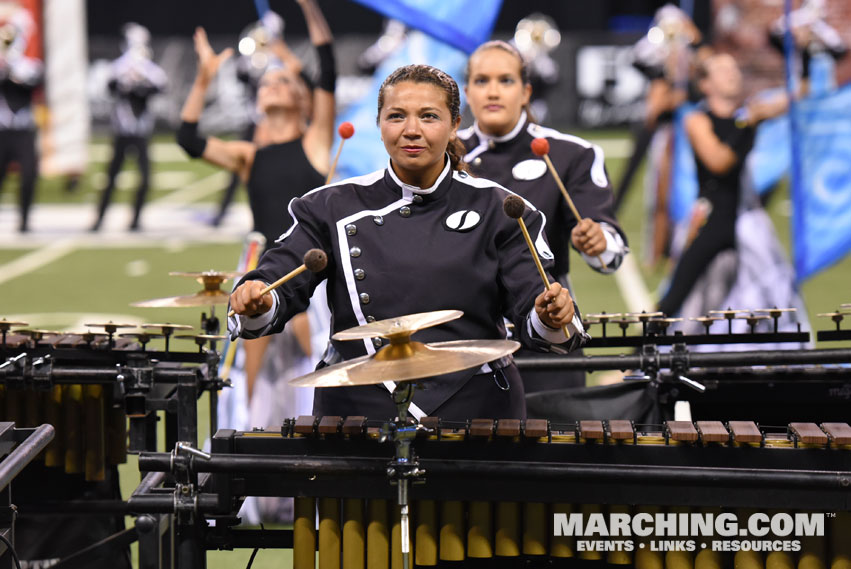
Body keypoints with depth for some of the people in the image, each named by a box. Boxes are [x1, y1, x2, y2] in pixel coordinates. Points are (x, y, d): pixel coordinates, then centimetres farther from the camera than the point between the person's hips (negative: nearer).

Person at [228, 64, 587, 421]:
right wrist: (255, 304, -19)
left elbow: (530, 313, 3)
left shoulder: (498, 212, 10)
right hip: (358, 412, 0)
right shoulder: (332, 209, 12)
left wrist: (551, 318, -20)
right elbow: (283, 281, 3)